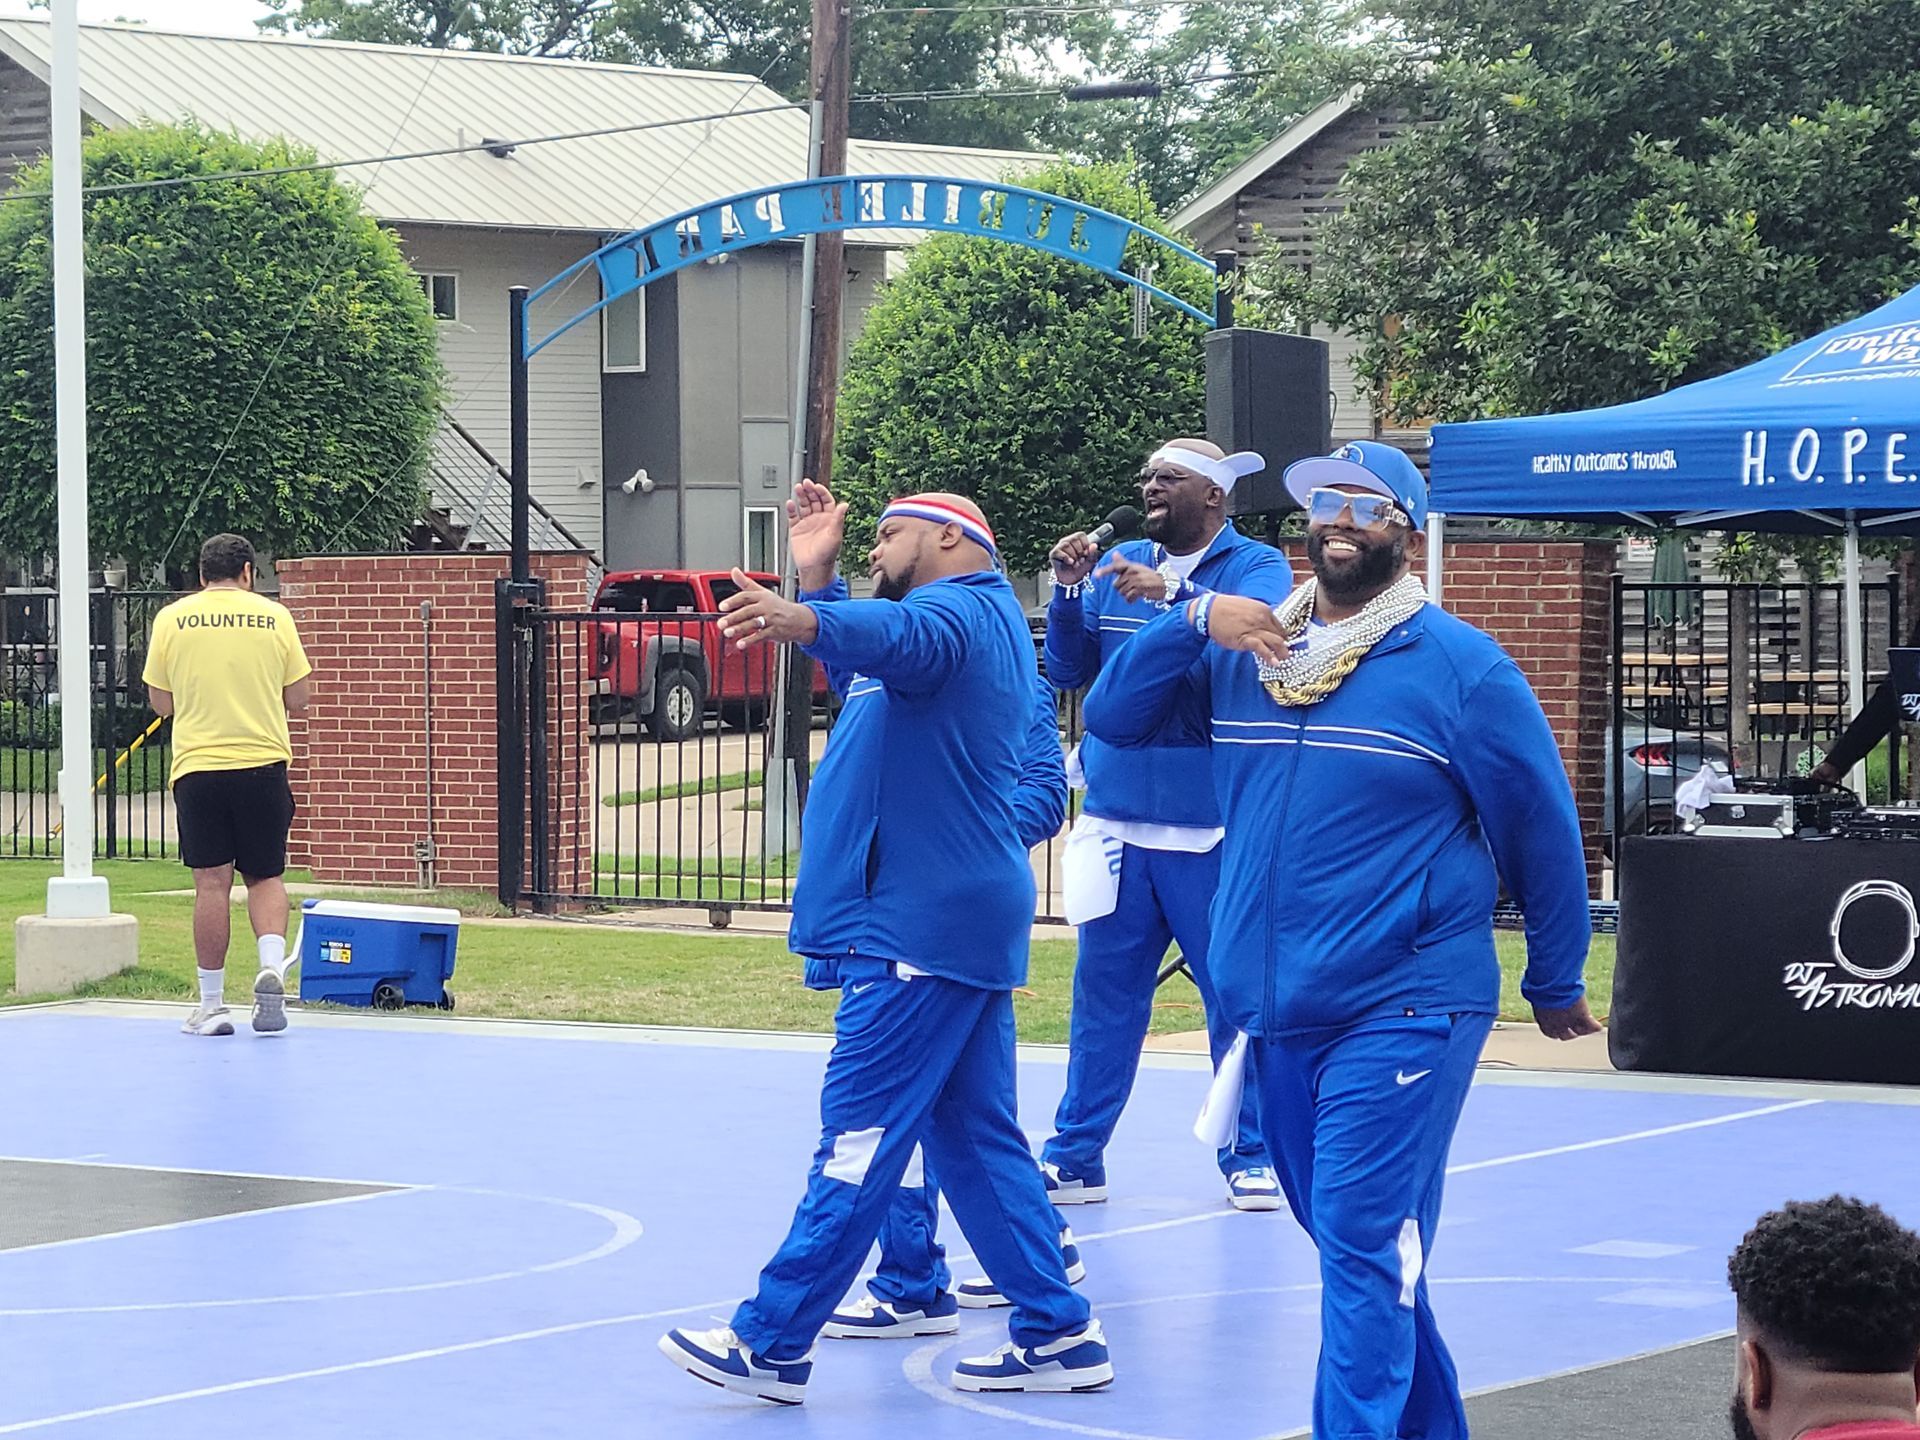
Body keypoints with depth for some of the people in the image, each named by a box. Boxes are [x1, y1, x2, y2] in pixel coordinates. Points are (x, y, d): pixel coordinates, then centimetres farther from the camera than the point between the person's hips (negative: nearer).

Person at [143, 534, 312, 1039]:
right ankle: (271, 965, -13)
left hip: (197, 767, 0)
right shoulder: (273, 616, 2)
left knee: (211, 883, 3)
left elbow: (161, 702, 8)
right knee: (265, 877, 11)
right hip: (263, 763, 0)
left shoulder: (171, 619, 3)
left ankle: (212, 1002, 5)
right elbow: (299, 698, 5)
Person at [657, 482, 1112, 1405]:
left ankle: (772, 1345, -7)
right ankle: (1058, 1336, 14)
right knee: (974, 1141, 12)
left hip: (918, 923, -11)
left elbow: (897, 638, -36)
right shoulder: (976, 617, 23)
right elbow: (863, 660, 40)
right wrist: (816, 578, 25)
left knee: (861, 1134, -9)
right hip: (958, 917, 11)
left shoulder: (961, 608, -10)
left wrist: (804, 620, -55)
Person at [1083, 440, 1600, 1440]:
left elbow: (1541, 831, 0)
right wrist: (1194, 621, -10)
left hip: (1402, 1010, -6)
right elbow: (1114, 717, 5)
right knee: (1343, 1237, 14)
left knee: (1365, 1246, -13)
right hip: (1275, 1014, 6)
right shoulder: (1243, 652, 9)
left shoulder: (1459, 666, -6)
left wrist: (1555, 984, 8)